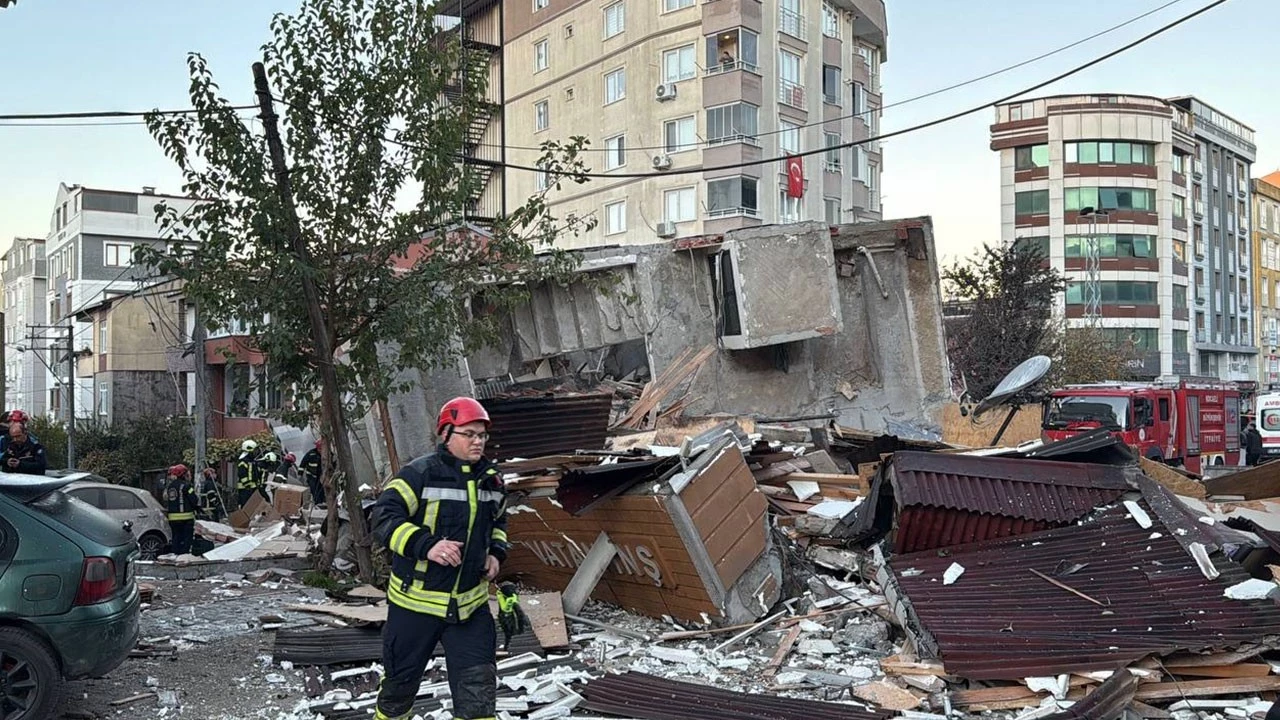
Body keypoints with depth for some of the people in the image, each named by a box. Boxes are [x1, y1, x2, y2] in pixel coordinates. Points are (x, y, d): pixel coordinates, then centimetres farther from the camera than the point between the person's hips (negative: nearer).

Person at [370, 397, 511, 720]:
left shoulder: (490, 478, 5)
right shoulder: (419, 474, -15)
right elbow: (384, 517, -19)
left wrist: (496, 552, 4)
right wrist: (426, 545, -31)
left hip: (470, 603, 4)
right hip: (415, 600, -4)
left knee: (478, 687, 0)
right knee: (401, 680, 15)